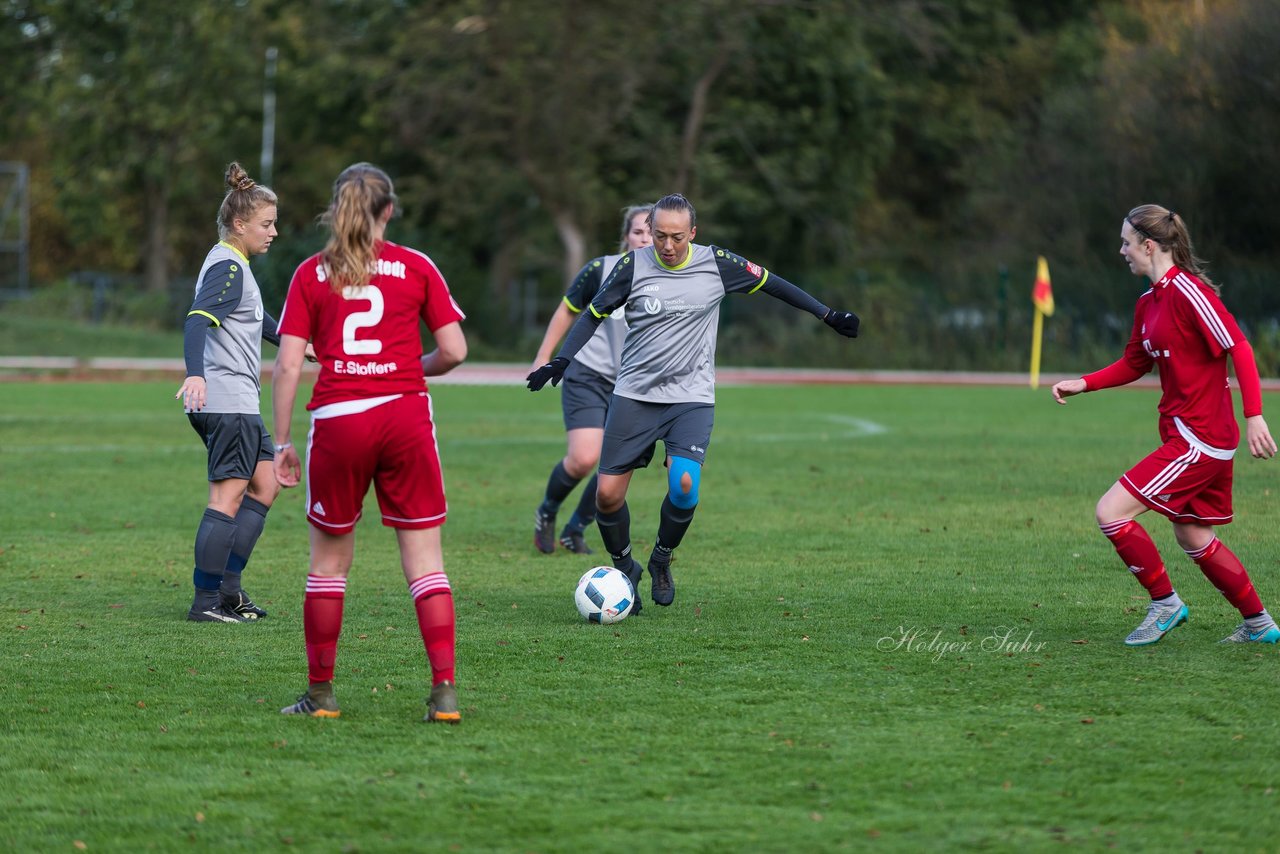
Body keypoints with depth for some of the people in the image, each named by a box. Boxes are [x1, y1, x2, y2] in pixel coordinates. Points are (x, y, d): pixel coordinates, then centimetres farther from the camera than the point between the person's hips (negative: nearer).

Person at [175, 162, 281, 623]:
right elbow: (198, 320, -29)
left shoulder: (232, 265, 18)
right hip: (226, 400, -11)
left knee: (265, 485, 13)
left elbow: (253, 317, 36)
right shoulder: (228, 267, -14)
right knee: (229, 496, -10)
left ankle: (228, 587, 14)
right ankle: (206, 599, -9)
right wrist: (196, 375, -44)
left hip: (241, 402, 11)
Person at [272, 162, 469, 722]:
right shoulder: (415, 267, 4)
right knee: (424, 560, 4)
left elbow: (288, 365, 0)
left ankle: (320, 693, 16)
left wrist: (282, 442, 5)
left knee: (329, 560, 13)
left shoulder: (311, 274, 5)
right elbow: (454, 350, 2)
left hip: (337, 422, 0)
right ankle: (445, 691, -5)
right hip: (404, 417, 0)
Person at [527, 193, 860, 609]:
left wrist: (828, 315, 11)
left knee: (684, 486, -21)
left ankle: (661, 560, 7)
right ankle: (625, 568, 21)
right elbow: (594, 313, 5)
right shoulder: (633, 266, -4)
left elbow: (770, 282, 9)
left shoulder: (716, 263, -4)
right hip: (634, 395, 1)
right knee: (608, 494, -6)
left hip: (692, 397, -1)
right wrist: (561, 360, -7)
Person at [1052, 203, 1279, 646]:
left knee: (1111, 511, -12)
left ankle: (1164, 603, 3)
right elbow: (1134, 364, 24)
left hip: (1199, 438, -10)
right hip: (1189, 436, 10)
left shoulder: (1188, 291, -16)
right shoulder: (1148, 303, 12)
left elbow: (1239, 348, -19)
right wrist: (1083, 384, 10)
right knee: (1193, 538, 18)